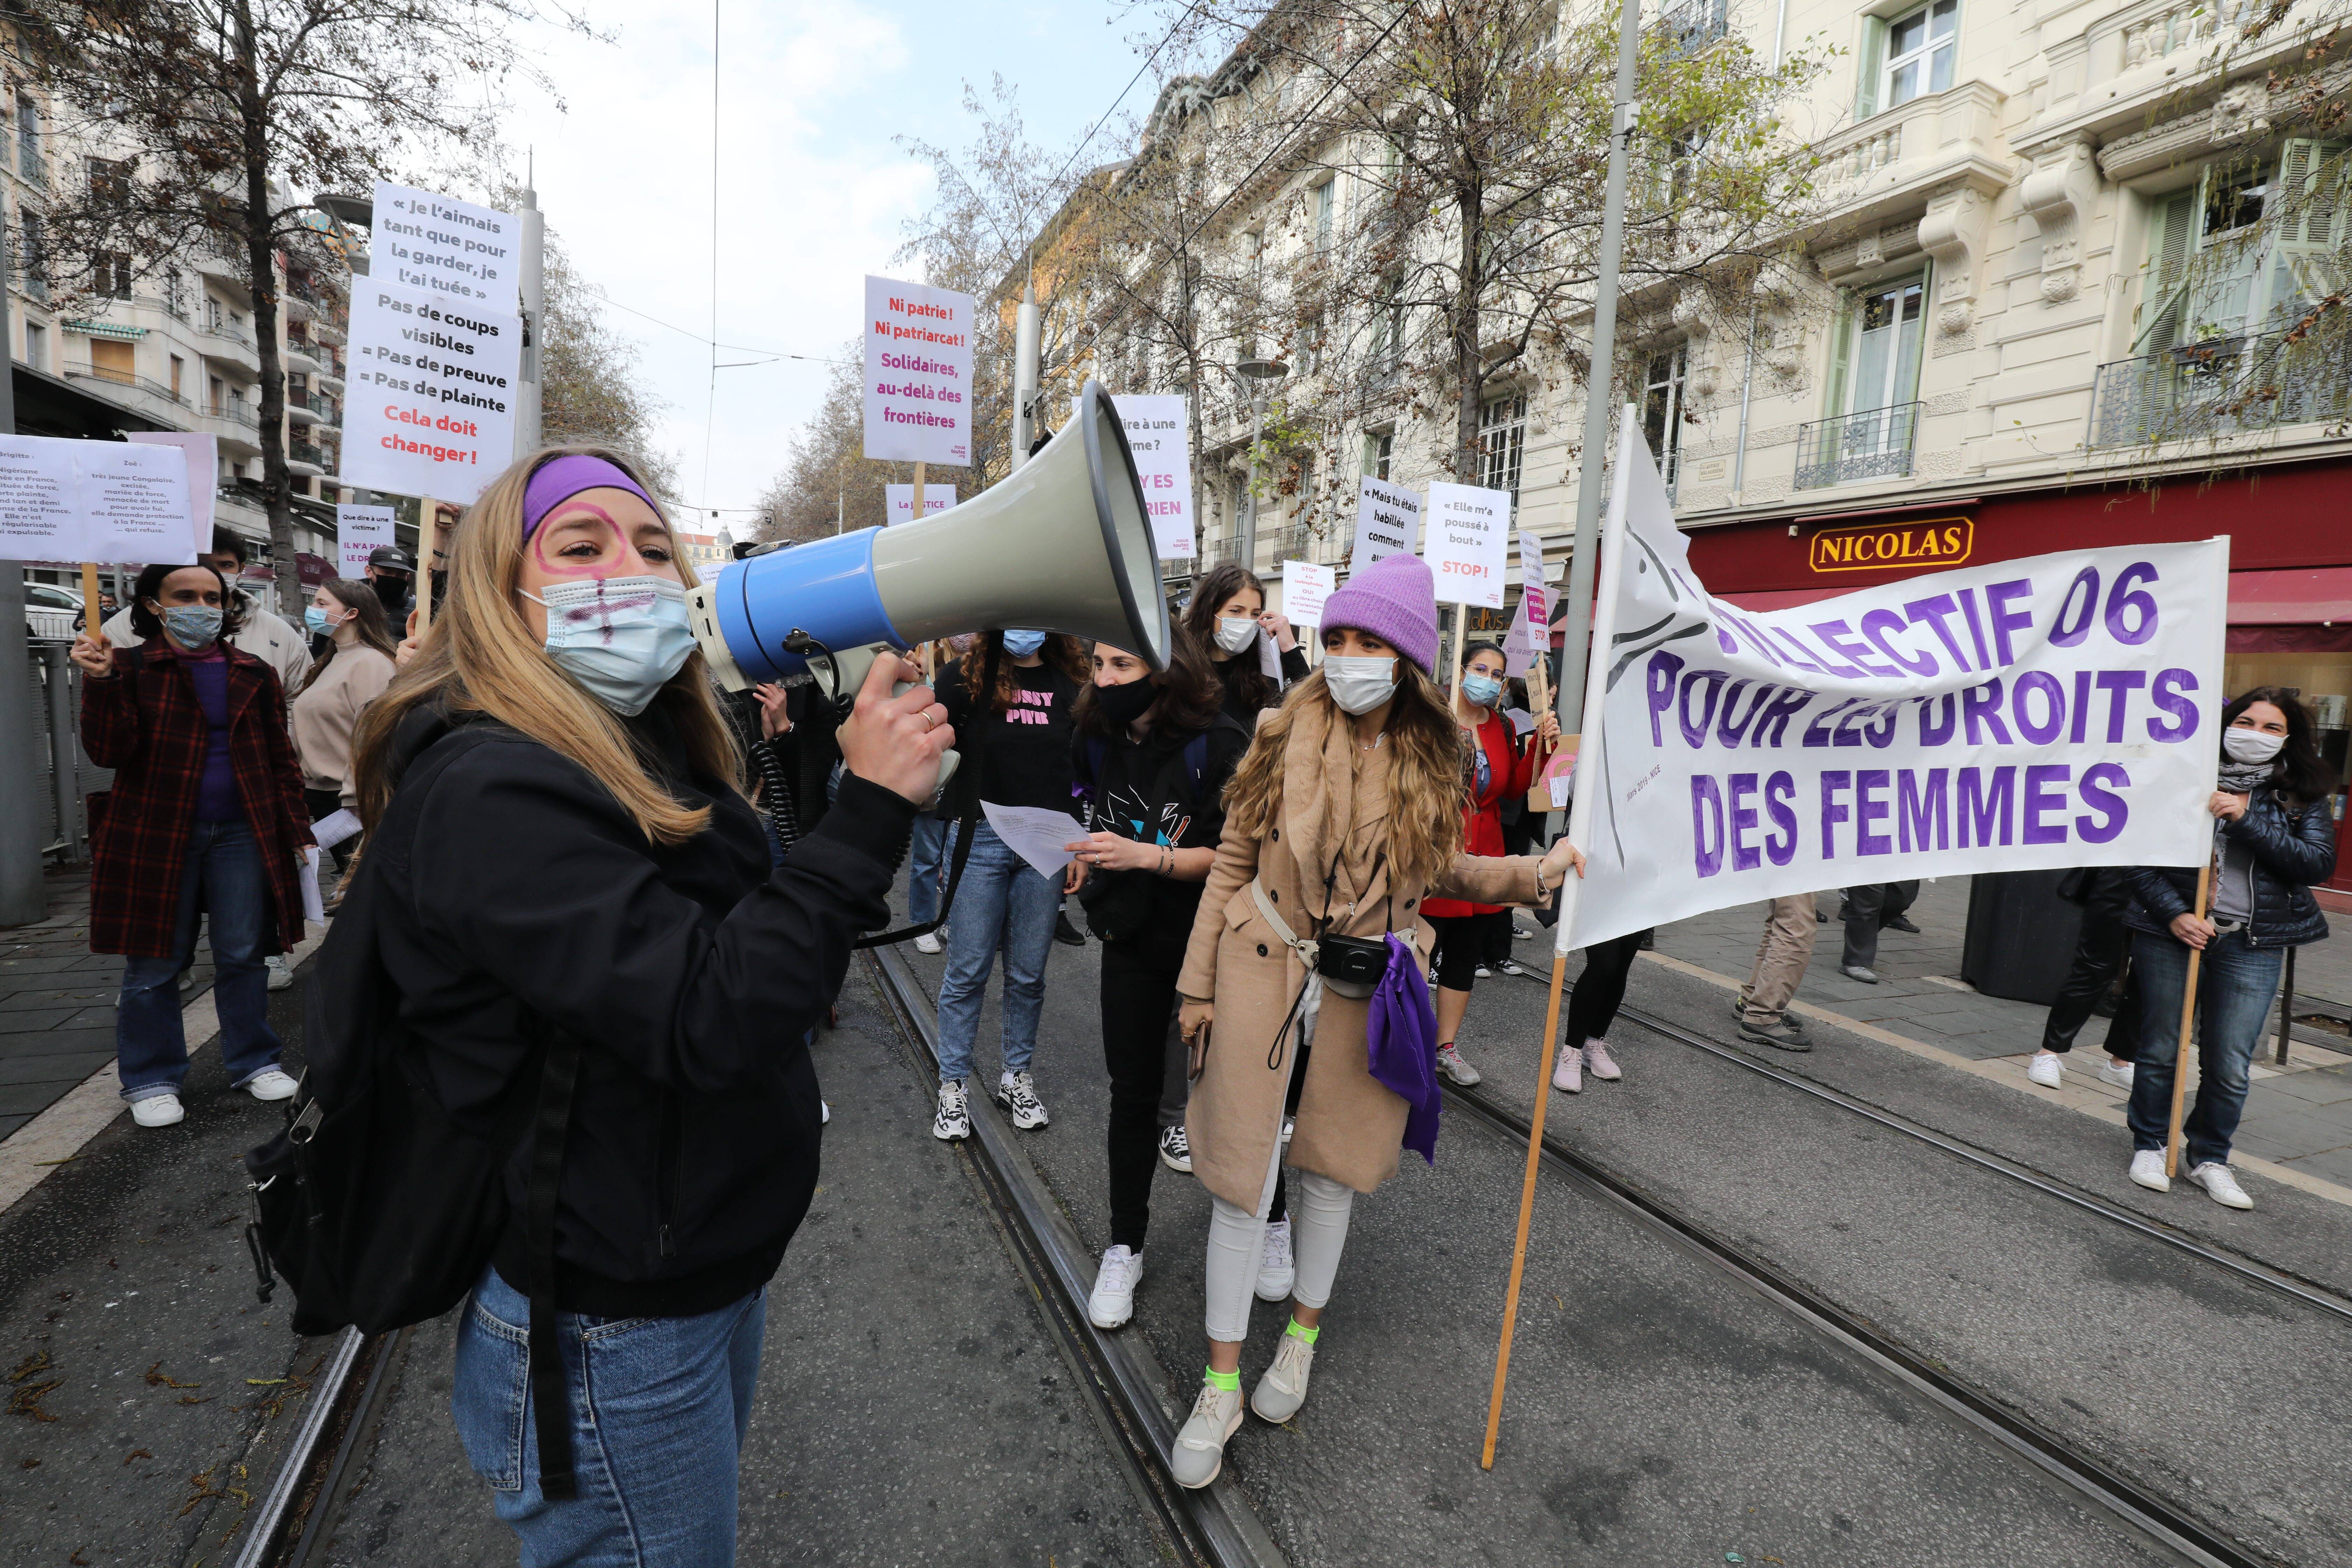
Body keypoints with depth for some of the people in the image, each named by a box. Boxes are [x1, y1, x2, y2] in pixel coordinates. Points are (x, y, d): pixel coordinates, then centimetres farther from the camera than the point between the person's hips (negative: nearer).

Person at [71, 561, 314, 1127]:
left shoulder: (253, 674, 8)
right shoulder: (131, 668, 0)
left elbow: (280, 757, 11)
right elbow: (110, 751, -10)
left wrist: (296, 828, 6)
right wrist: (100, 681, -23)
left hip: (241, 835, 2)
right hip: (156, 837, -2)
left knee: (243, 957, 8)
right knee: (153, 965, 7)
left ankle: (255, 1063, 20)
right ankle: (152, 1080, 20)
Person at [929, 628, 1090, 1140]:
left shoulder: (1073, 681, 5)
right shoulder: (969, 675, -1)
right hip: (982, 839, -2)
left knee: (1028, 973, 12)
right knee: (968, 972, 5)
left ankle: (1017, 1077, 29)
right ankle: (953, 1084, 21)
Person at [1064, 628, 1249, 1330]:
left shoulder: (1218, 744, -19)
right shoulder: (1099, 739, -1)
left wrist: (1143, 855, -28)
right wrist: (1091, 864, 2)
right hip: (1132, 940, 4)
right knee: (1133, 1094, 11)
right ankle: (1125, 1247, 28)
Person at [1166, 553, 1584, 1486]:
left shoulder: (1430, 756, -2)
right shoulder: (1287, 734, -7)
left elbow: (1440, 869, 9)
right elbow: (1233, 860, -3)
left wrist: (1533, 873, -7)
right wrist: (1198, 981, -1)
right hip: (1264, 965, -1)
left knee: (1332, 1166, 17)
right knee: (1240, 1172, 4)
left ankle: (1303, 1336, 42)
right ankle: (1222, 1383, 23)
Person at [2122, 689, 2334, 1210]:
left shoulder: (2303, 795, 5)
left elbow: (2319, 862, -9)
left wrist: (2247, 820, -18)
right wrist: (2173, 913, -11)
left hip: (2250, 947, 1)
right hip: (2169, 934, -1)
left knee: (2230, 1065, 4)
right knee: (2159, 1050, 8)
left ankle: (2210, 1158, 23)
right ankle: (2149, 1145, 24)